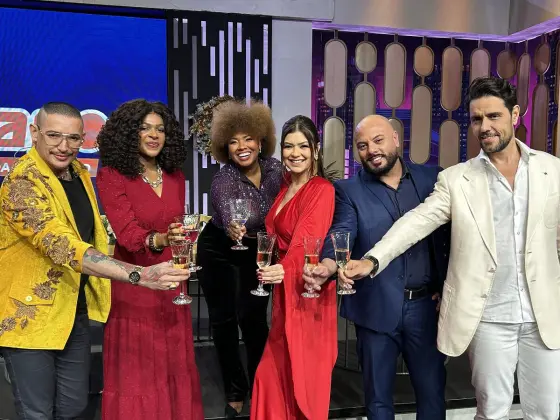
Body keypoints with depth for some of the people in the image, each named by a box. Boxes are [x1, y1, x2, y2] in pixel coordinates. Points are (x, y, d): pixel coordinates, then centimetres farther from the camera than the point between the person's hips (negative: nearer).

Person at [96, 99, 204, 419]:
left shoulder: (175, 176, 5)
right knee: (136, 371, 6)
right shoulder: (111, 175, -12)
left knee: (175, 366, 17)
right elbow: (127, 231, -24)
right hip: (132, 285, -5)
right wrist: (161, 240, -42)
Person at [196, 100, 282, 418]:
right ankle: (235, 391, 23)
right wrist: (232, 229, -67)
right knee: (224, 320, 6)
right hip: (219, 251, -2)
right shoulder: (224, 180, -27)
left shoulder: (274, 168, -15)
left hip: (257, 251, 2)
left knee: (253, 318, 1)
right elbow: (227, 214, -46)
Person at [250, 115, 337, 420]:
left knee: (302, 379, 4)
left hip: (306, 294, -7)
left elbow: (306, 239, -31)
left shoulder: (322, 190, -16)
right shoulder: (284, 187, 10)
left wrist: (284, 270, -46)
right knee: (277, 375, 15)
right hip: (283, 293, 8)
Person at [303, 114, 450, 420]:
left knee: (432, 391, 15)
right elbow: (341, 234, -17)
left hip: (426, 304, 1)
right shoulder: (349, 191, -2)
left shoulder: (431, 179, 4)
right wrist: (326, 266, -38)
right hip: (376, 308, -1)